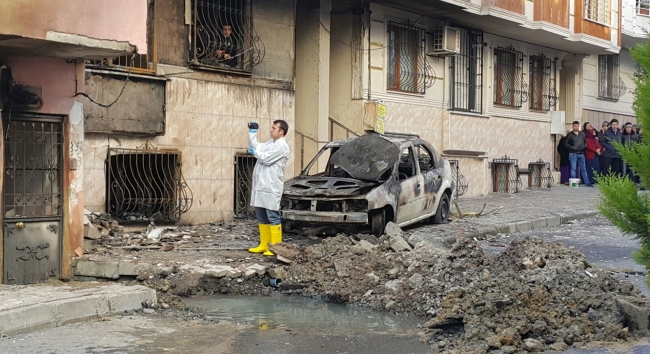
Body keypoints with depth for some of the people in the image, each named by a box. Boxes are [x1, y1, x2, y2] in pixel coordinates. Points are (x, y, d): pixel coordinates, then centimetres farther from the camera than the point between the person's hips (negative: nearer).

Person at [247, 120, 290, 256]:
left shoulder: (282, 146, -10)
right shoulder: (270, 143, 18)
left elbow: (266, 158, -17)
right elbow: (254, 147, 23)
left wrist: (255, 153, -1)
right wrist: (252, 133, 16)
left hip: (271, 188, -9)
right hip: (261, 186, 9)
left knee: (273, 217, -6)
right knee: (262, 218, 13)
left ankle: (276, 247, -2)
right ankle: (264, 245, 20)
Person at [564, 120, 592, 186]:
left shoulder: (582, 134, 13)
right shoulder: (570, 135, 3)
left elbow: (585, 141, 18)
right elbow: (565, 144, 0)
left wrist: (584, 146, -3)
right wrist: (572, 147, -13)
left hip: (581, 154, 3)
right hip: (573, 154, -3)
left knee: (583, 168, 4)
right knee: (573, 169, -1)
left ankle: (587, 182, 6)